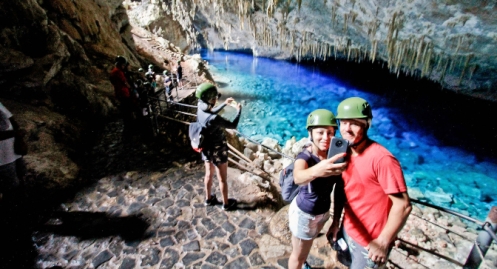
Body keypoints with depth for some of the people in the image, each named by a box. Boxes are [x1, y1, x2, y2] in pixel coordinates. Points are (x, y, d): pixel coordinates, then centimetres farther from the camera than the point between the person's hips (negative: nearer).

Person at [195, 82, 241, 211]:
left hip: (206, 149, 8)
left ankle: (208, 199, 45)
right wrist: (239, 110, -7)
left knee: (209, 174, 25)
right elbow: (233, 125, -21)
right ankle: (226, 203, 32)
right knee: (222, 178, 12)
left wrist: (224, 104, 15)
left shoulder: (200, 110, -10)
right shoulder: (214, 119, -35)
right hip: (218, 151, -7)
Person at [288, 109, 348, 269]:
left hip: (323, 212, 6)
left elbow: (339, 191, -6)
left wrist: (336, 222, -3)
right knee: (298, 254, 18)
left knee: (307, 243, 34)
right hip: (304, 213, -6)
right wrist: (315, 171, -74)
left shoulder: (336, 156, -14)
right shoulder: (305, 157, -29)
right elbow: (298, 177, -52)